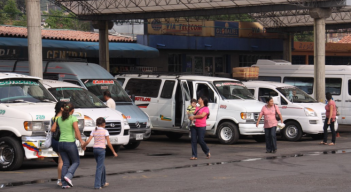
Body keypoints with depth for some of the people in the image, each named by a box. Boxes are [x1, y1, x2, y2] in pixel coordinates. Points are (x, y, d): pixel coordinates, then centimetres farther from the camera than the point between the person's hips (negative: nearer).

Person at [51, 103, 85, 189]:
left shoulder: (59, 119, 8)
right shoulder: (73, 119, -8)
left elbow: (52, 129, 10)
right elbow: (77, 130, -17)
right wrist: (81, 141, -16)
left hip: (61, 143, 5)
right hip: (70, 143, -5)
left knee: (65, 163, 9)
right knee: (76, 162, 10)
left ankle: (64, 183, 2)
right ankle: (68, 176, -13)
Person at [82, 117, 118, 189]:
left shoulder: (94, 131, 6)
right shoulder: (105, 131, -5)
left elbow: (88, 141, -1)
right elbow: (109, 143, -5)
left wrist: (83, 146, 18)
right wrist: (114, 152, 3)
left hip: (95, 149, 5)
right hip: (101, 149, -5)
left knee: (102, 166, 21)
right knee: (99, 168, -3)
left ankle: (103, 183, 31)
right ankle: (97, 185, -9)